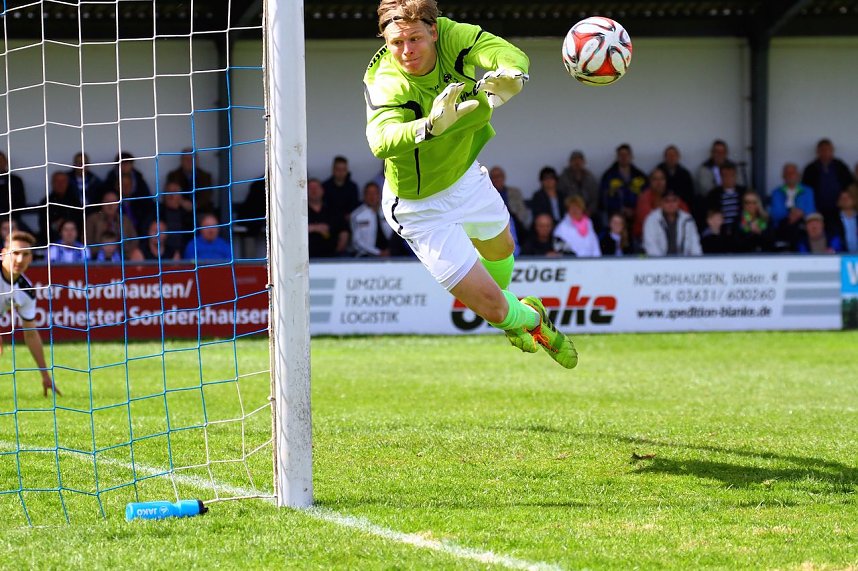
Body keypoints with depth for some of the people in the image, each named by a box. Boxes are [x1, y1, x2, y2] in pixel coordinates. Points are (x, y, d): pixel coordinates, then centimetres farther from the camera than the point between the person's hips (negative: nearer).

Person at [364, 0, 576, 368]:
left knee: (500, 248, 33)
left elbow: (510, 54, -39)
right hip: (421, 207, -6)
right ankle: (527, 318, 32)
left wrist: (508, 73, -64)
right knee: (491, 307, -4)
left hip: (467, 176, 6)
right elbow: (381, 141, -55)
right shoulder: (385, 84, -36)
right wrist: (431, 125, -74)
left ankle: (507, 307, 67)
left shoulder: (451, 37, -24)